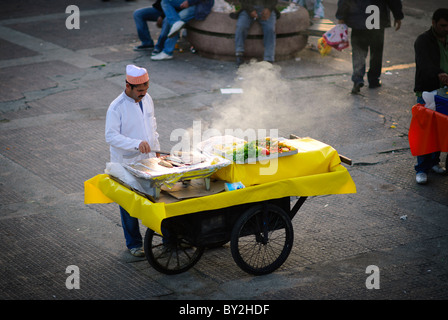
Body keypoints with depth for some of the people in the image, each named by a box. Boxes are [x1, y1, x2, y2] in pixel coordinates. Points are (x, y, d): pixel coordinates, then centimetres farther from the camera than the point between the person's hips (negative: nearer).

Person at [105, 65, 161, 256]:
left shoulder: (147, 99, 3)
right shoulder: (116, 108, -19)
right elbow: (111, 136, -24)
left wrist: (155, 148, 17)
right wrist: (137, 144, -34)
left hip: (148, 161, 6)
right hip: (126, 163, -5)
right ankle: (133, 244, 20)